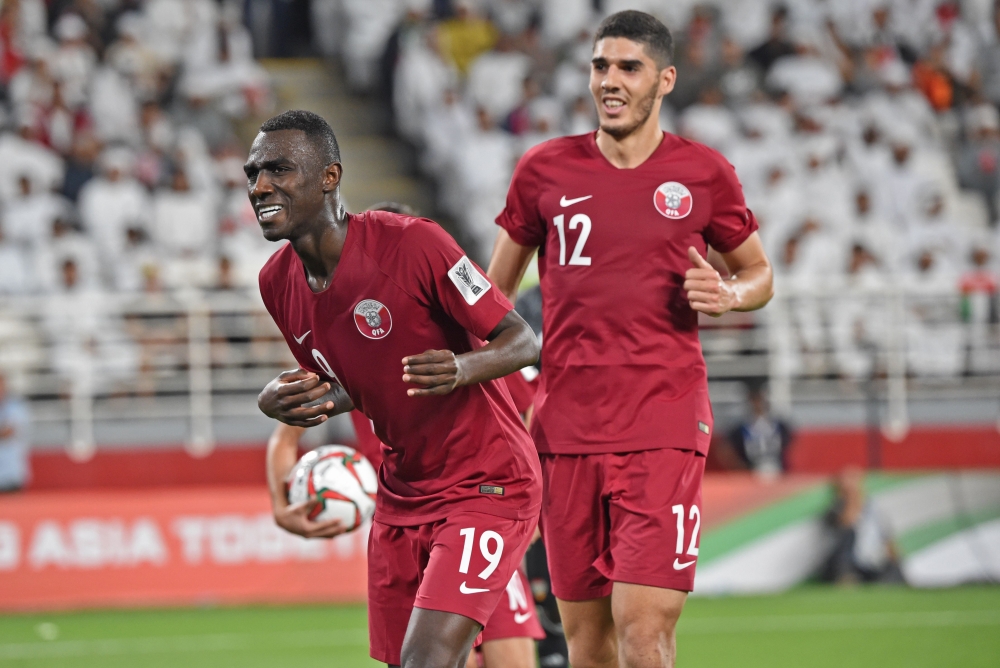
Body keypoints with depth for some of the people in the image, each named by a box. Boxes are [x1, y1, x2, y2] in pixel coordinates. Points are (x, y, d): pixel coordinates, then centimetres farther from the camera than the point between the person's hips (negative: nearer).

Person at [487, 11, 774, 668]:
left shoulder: (702, 173, 3)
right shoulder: (546, 170, 7)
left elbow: (759, 274, 16)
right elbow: (492, 293, 16)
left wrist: (727, 294, -6)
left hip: (664, 432, -2)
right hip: (566, 433, 2)